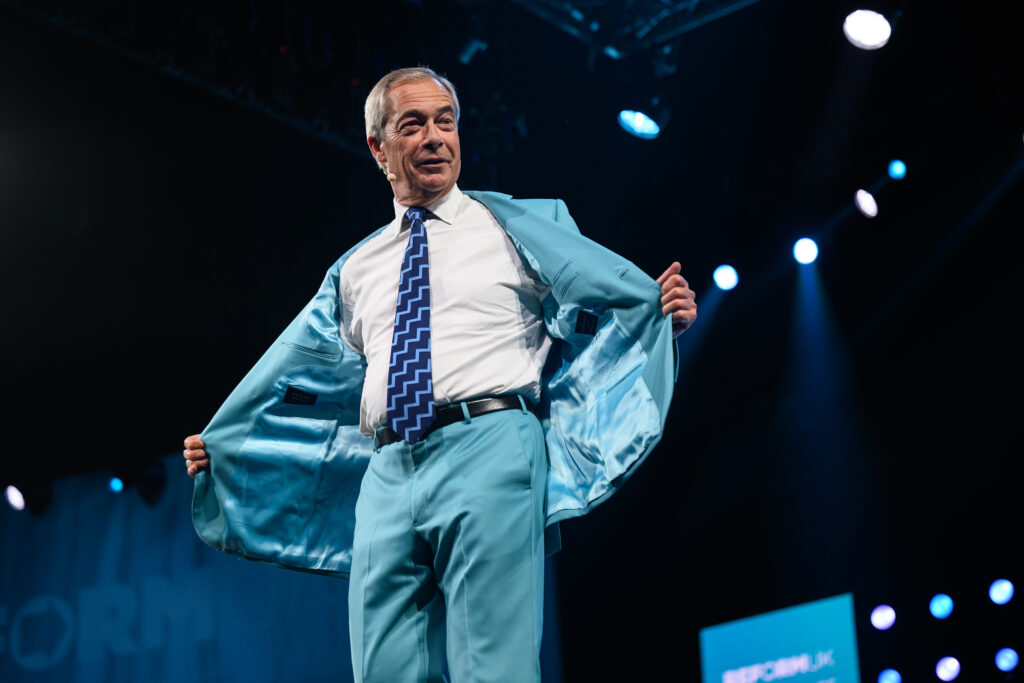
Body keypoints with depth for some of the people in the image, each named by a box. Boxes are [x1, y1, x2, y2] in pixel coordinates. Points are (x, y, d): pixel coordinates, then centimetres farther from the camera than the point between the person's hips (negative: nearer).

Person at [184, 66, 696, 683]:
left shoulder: (518, 226, 15)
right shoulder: (357, 270, 26)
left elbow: (619, 295, 9)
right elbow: (301, 372, 34)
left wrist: (668, 313, -11)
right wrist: (219, 442, 34)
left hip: (488, 450, -4)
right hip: (389, 475, 4)